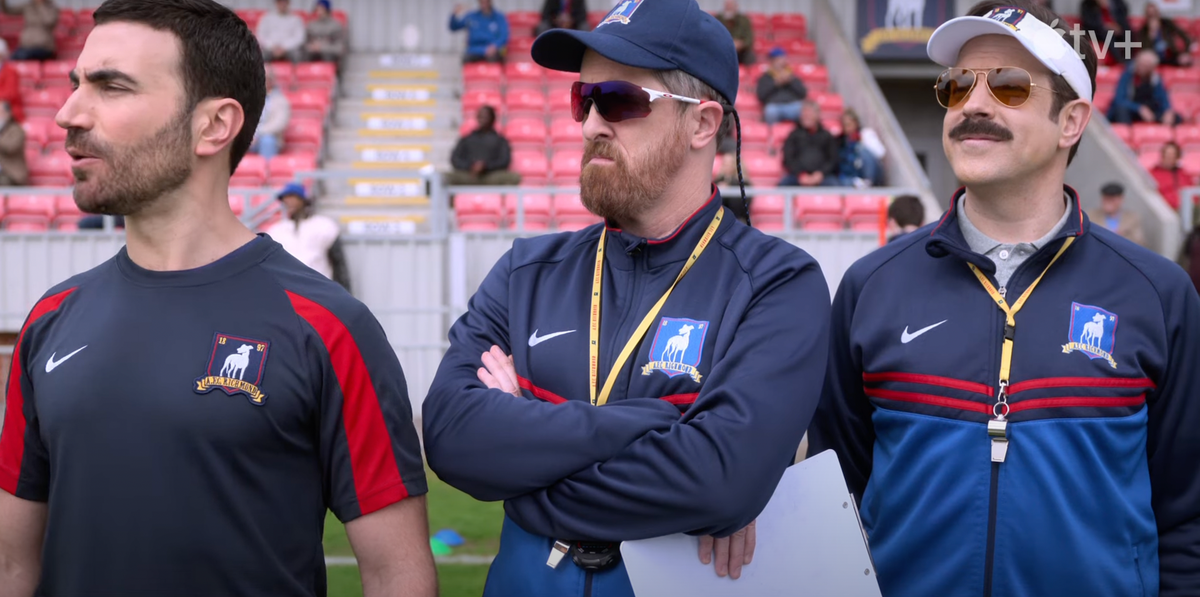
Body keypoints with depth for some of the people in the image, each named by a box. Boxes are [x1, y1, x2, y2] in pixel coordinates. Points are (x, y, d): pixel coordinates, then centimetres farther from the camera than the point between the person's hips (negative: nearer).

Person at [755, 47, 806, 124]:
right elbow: (761, 95, 5)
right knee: (771, 111, -40)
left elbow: (804, 93, 14)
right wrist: (775, 83, 0)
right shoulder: (765, 78, 23)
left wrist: (791, 80, 3)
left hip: (793, 105, 2)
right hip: (774, 106, -2)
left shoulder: (792, 76, 28)